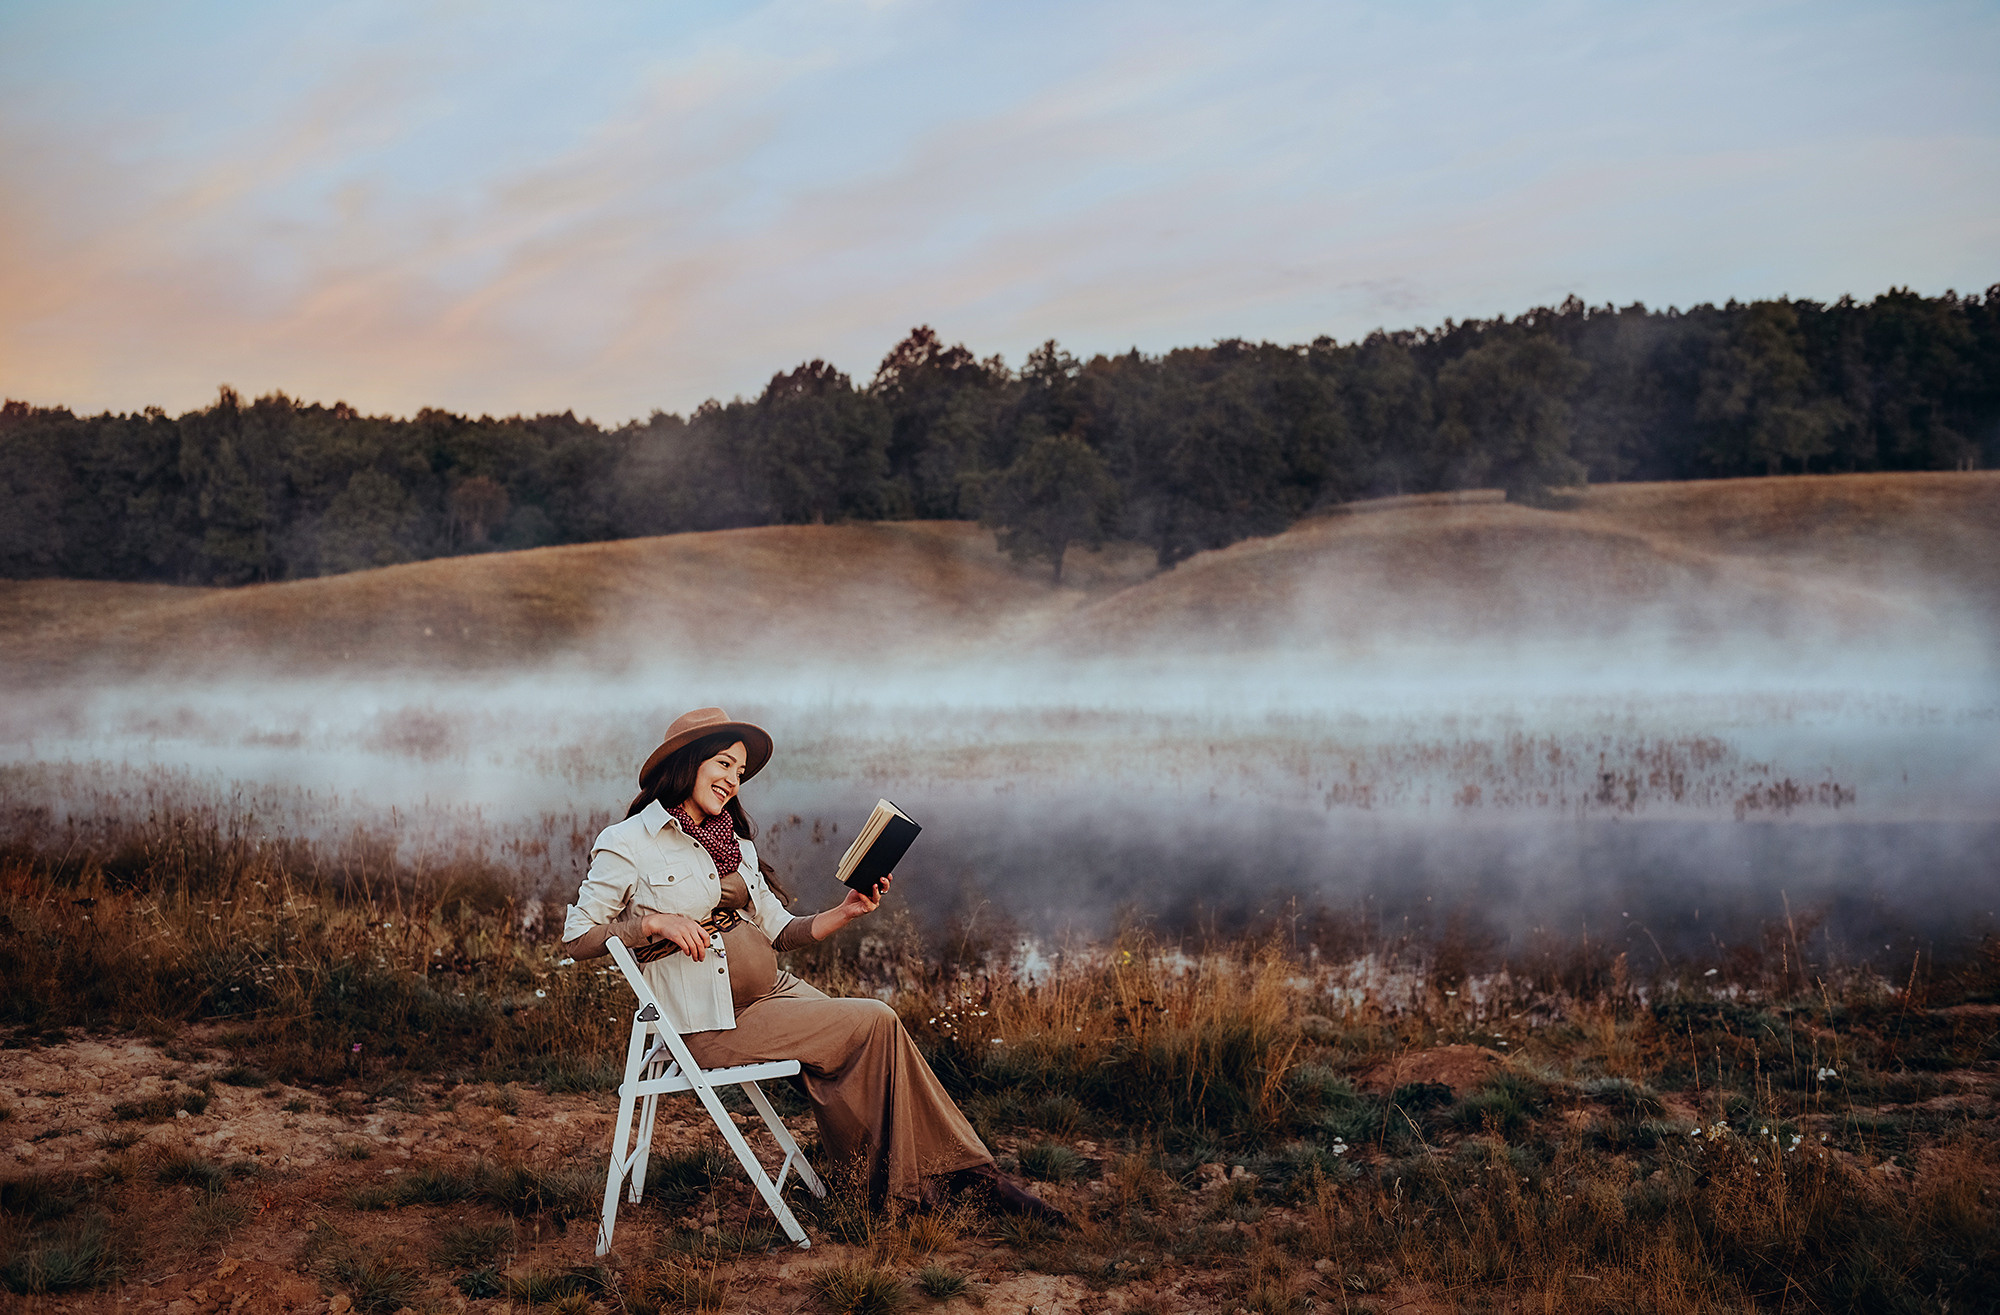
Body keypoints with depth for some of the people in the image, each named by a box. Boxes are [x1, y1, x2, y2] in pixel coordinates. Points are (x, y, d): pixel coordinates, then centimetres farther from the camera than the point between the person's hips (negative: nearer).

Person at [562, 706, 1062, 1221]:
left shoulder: (734, 843, 16)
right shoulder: (628, 843, -4)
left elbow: (779, 932, 13)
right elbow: (577, 936, -5)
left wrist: (846, 912, -3)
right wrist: (655, 921, -19)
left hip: (772, 990, 7)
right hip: (714, 1023, -7)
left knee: (878, 1032, -18)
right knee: (876, 1023, -18)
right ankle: (968, 1168, -5)